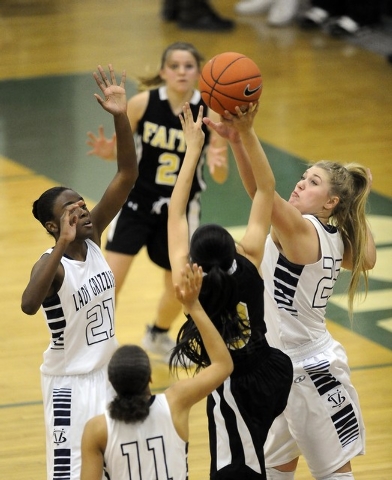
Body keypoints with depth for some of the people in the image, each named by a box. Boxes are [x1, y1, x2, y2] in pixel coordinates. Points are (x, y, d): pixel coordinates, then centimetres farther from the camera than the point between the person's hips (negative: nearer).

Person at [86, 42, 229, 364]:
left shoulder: (210, 113, -15)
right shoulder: (143, 103, -16)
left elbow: (221, 178, -12)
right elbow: (121, 149, -2)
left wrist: (218, 165, -34)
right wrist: (109, 151, -25)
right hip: (138, 201, -1)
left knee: (178, 290, 14)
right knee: (111, 281, -12)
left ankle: (158, 336, 46)